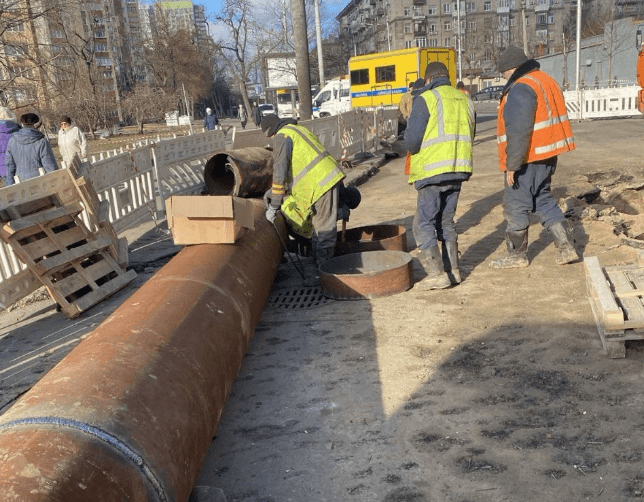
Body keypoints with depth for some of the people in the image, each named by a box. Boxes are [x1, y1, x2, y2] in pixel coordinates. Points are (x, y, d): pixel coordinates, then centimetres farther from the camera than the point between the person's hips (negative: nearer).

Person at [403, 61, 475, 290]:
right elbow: (469, 136, 18)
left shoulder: (426, 99, -6)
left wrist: (412, 150, 8)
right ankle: (453, 270, 18)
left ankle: (436, 273, -6)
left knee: (423, 224, -1)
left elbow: (412, 139, -12)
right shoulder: (464, 100, 15)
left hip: (433, 171, -7)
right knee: (446, 221, 16)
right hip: (459, 169, 7)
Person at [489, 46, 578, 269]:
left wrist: (511, 164, -21)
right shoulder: (547, 81, 15)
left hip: (528, 158, -10)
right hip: (547, 156, 10)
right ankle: (566, 247, 15)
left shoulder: (521, 89, -17)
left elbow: (518, 131, -24)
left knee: (515, 205, 2)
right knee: (544, 200, 18)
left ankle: (517, 254, 12)